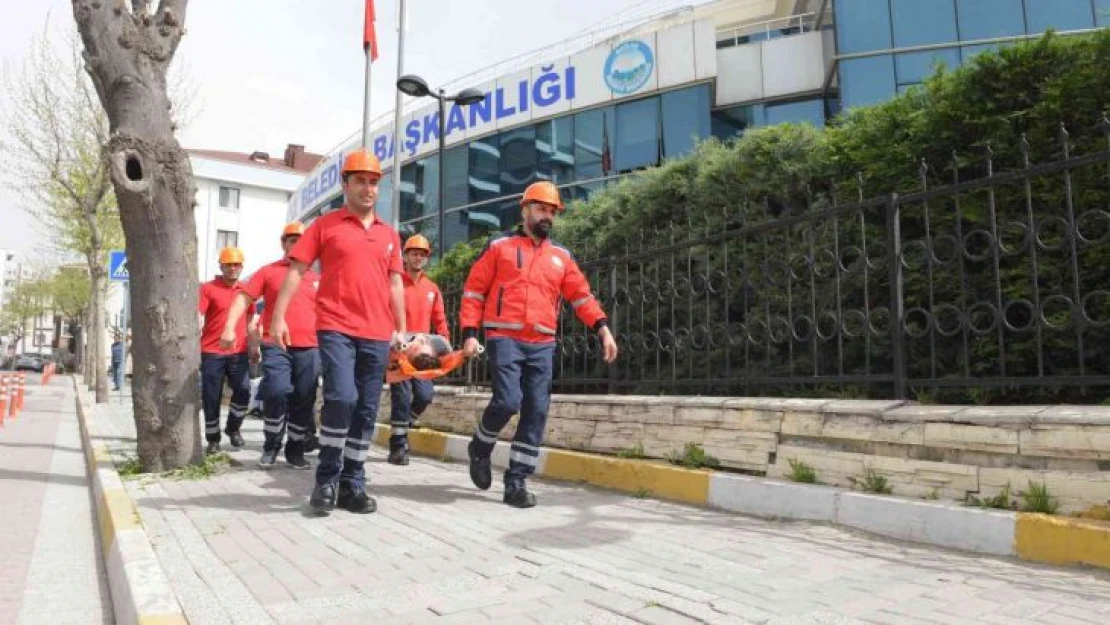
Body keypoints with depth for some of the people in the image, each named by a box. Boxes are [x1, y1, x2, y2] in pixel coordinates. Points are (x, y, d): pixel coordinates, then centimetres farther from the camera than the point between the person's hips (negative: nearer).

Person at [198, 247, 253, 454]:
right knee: (211, 398, 3)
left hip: (239, 352, 3)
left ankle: (233, 428, 14)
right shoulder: (207, 288, 0)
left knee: (243, 391, -10)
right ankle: (213, 439, 17)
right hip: (212, 352, -3)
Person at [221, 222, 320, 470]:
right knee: (276, 393, -15)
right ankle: (271, 446, 6)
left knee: (304, 400, 4)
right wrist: (229, 327, -12)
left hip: (309, 348, 3)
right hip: (276, 345, -3)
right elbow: (243, 298, 1)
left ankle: (295, 450, 18)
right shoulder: (268, 272, 8)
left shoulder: (316, 278, 15)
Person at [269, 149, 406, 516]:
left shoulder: (388, 234, 16)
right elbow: (296, 271, 3)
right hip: (336, 329, -4)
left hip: (377, 335, 4)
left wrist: (401, 329, 13)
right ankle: (327, 480, 1)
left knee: (367, 410, 5)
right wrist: (278, 316, -5)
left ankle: (352, 485, 16)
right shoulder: (325, 225, 6)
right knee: (341, 398, -18)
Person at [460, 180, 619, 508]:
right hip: (505, 339, -4)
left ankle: (516, 482, 9)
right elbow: (473, 291, 4)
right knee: (507, 401, -16)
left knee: (536, 411, -1)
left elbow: (581, 295, 13)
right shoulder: (500, 246, 6)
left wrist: (603, 328, -2)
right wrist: (470, 333, -5)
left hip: (543, 345, 4)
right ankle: (479, 448, 15)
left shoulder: (561, 256, 16)